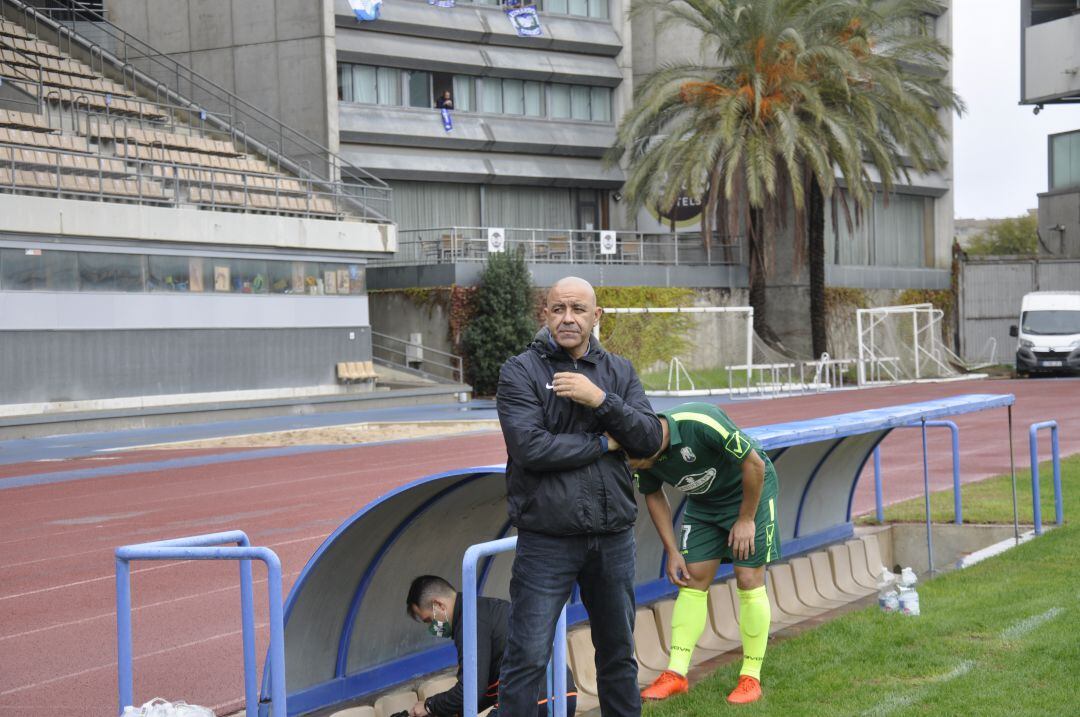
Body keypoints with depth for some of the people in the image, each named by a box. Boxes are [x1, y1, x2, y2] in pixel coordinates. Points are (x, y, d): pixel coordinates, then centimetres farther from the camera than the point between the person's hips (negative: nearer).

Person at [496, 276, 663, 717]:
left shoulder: (619, 371, 8)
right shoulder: (520, 372, -6)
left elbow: (649, 440, -3)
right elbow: (530, 448, -19)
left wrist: (601, 400, -17)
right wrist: (604, 443, -9)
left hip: (614, 538, 4)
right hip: (547, 542, -4)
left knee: (619, 653, 17)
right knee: (527, 659, -3)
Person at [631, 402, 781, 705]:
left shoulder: (702, 424, -38)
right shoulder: (642, 459, -17)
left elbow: (754, 465, -26)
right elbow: (654, 496, 3)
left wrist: (746, 519, -17)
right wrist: (672, 551, 0)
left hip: (750, 491, -6)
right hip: (703, 501, 6)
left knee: (749, 581, -8)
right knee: (692, 581, 0)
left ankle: (751, 677, 0)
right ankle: (676, 674, 0)